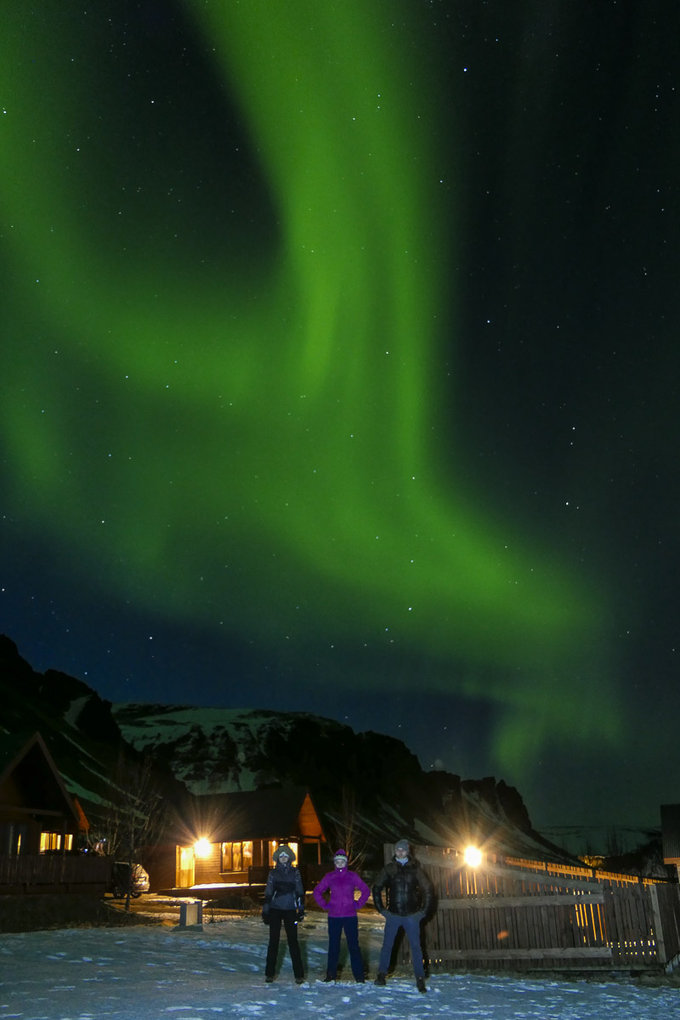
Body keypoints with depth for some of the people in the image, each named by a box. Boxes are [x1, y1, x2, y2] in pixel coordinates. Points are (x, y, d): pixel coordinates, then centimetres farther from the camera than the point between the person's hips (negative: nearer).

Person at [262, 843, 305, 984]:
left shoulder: (295, 872, 5)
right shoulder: (273, 873, 6)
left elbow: (300, 892, 7)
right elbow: (268, 893, 7)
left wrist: (301, 909, 0)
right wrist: (265, 911, 3)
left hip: (290, 911, -1)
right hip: (275, 910, 1)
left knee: (293, 941, -4)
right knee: (273, 941, 3)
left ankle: (299, 974, 1)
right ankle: (269, 973, 12)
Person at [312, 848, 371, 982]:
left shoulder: (352, 876, 1)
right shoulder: (329, 877, 4)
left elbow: (366, 890, 7)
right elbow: (316, 891, 11)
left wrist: (358, 904, -1)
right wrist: (324, 905, 2)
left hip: (350, 916, -1)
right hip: (333, 916, 1)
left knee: (353, 945, -1)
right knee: (333, 946, 7)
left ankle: (359, 975, 5)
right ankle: (331, 975, 17)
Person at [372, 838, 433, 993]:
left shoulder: (415, 869, 2)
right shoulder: (389, 868, 3)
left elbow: (427, 889, 5)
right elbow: (377, 888, 9)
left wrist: (424, 910, 2)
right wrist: (381, 908, 4)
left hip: (411, 915, -1)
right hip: (393, 915, 1)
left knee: (416, 947, 0)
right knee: (387, 945, 2)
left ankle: (420, 979, 7)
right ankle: (381, 974, 14)